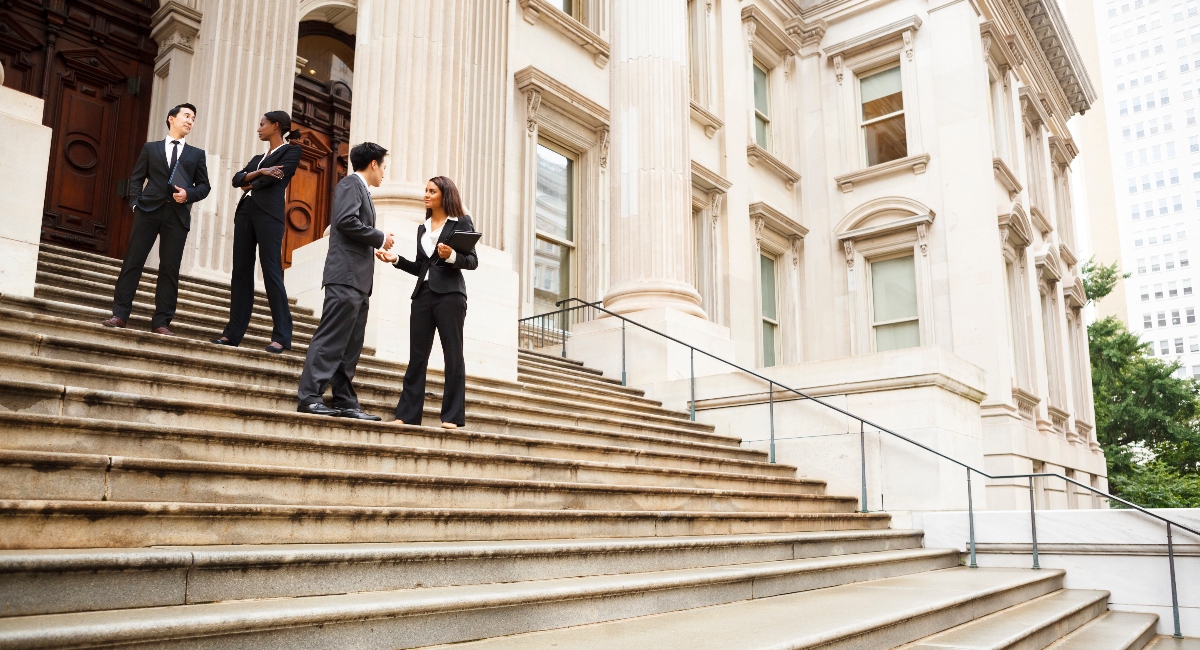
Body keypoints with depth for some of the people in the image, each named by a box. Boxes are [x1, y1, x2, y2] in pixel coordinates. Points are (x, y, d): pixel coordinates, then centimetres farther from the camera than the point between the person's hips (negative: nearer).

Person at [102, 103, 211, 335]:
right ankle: (120, 314, 1)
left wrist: (189, 194, -8)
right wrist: (135, 203, -3)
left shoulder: (197, 154, 18)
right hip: (149, 209, 0)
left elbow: (204, 185, 12)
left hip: (178, 214, 0)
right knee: (133, 261, -3)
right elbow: (137, 178, 11)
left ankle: (161, 322, 0)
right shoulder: (151, 148, 16)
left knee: (170, 268, -3)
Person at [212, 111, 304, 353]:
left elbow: (276, 177, -8)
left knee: (271, 271, -13)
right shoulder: (258, 158, 27)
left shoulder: (291, 151, 6)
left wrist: (250, 184, 7)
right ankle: (234, 332, 3)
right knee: (241, 271, 2)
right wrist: (259, 172, -4)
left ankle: (282, 336, -13)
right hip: (245, 212, 8)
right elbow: (237, 179, 13)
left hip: (269, 214, -7)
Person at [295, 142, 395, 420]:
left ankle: (345, 402, 7)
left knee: (351, 346, 6)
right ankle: (309, 397, -12)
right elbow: (346, 220, -16)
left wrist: (378, 243, 11)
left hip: (359, 281, 10)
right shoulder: (351, 184, -1)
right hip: (346, 275, -10)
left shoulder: (361, 190, 26)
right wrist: (380, 238, -8)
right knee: (331, 338, -12)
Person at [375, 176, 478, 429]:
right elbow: (420, 267, 19)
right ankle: (407, 415, 4)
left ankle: (452, 417, -2)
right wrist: (396, 259, 7)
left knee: (453, 356, -3)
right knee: (416, 356, 3)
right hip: (423, 294, 6)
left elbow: (473, 261, -3)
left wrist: (451, 256, -20)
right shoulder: (422, 228, 20)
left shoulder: (461, 222, 4)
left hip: (449, 294, -6)